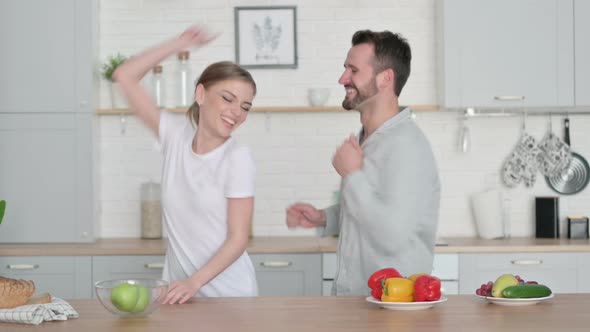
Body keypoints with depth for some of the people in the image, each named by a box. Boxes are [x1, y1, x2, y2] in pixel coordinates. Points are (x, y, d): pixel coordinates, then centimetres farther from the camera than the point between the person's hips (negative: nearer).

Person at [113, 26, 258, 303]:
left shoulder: (238, 158, -11)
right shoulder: (176, 136, 1)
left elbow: (238, 239, -13)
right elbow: (125, 76, 3)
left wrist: (195, 281, -24)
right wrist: (181, 43, 0)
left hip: (228, 291, -3)